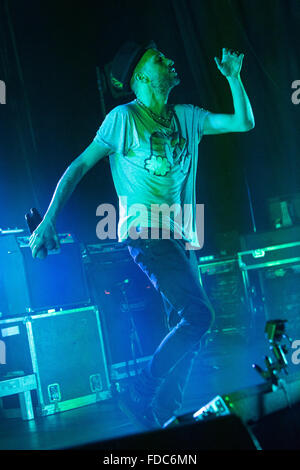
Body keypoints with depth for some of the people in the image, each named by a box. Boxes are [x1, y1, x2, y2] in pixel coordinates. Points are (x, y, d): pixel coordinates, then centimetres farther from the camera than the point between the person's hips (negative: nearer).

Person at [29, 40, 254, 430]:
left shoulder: (187, 117, 14)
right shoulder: (124, 117, -2)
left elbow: (244, 122, 18)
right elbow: (79, 166, -3)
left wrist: (233, 77, 7)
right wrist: (48, 221, -8)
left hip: (182, 234, 7)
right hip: (144, 231, -7)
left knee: (186, 326, 5)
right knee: (198, 314, -18)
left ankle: (163, 416, 16)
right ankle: (139, 396, -5)